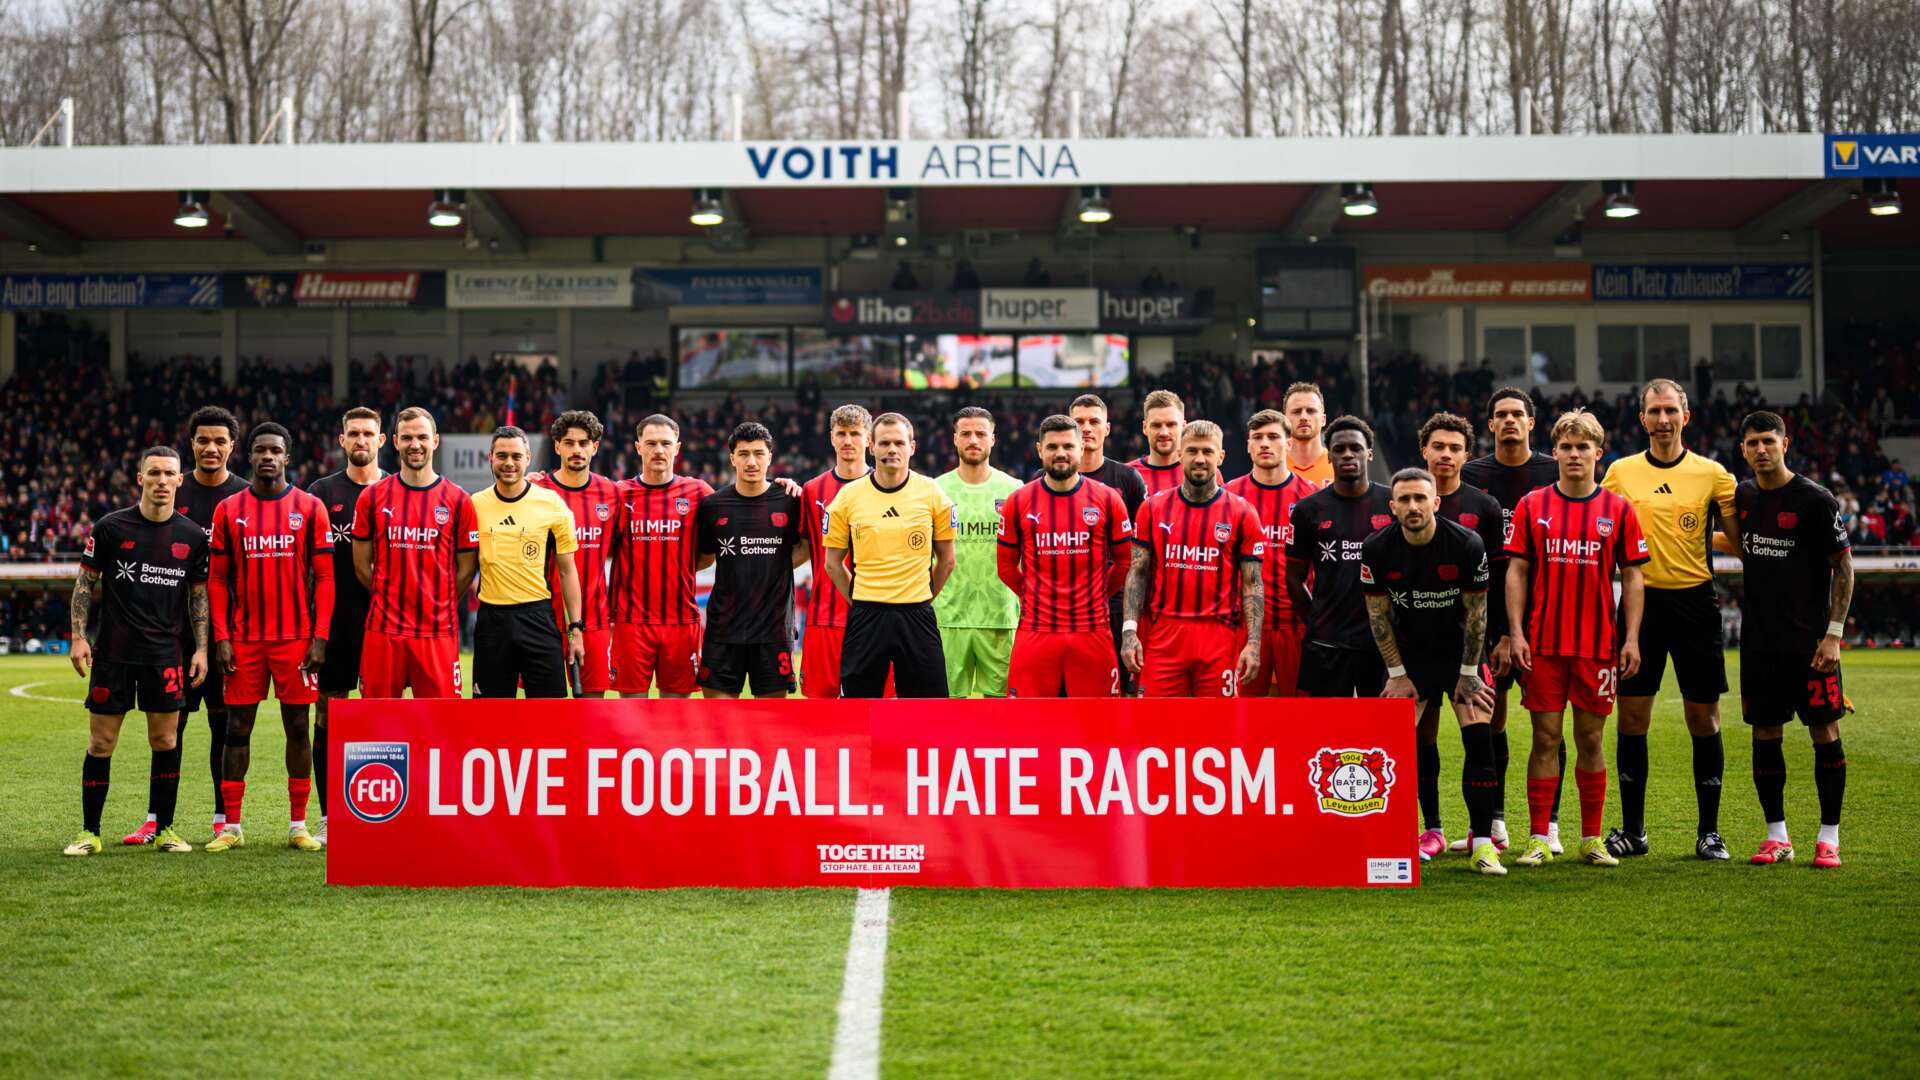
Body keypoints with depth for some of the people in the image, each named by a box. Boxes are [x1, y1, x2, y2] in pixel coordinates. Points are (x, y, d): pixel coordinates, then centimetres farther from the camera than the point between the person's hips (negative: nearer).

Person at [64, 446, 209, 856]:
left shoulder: (192, 535, 4)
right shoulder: (110, 527, -3)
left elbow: (199, 593, 11)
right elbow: (86, 582, 4)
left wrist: (201, 648, 5)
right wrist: (78, 637, -4)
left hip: (165, 653, 2)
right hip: (112, 652, -2)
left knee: (166, 742, 4)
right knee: (100, 744, 1)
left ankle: (164, 830, 14)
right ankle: (90, 832, 11)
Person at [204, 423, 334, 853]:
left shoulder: (310, 508, 1)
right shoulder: (229, 511, 6)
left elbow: (324, 577, 0)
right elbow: (217, 579, 7)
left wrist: (320, 637, -7)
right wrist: (221, 638, -2)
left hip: (296, 637, -1)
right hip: (244, 639, 1)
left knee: (297, 727, 3)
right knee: (237, 727, 3)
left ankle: (298, 825, 10)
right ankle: (231, 826, 9)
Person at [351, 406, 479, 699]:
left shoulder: (457, 500, 2)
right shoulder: (373, 497, 5)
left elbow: (466, 568, 8)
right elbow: (362, 565, 10)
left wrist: (440, 607, 9)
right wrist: (391, 600, 10)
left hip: (438, 632, -1)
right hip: (383, 629, 1)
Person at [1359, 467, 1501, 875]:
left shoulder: (1467, 544, -18)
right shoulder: (1376, 549, -14)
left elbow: (1476, 613, -10)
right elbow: (1378, 614, -4)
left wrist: (1468, 673, -8)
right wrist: (1397, 673, -4)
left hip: (1461, 649, -2)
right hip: (1409, 652, 2)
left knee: (1479, 741, -13)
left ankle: (1483, 843, -8)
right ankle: (1429, 832, 5)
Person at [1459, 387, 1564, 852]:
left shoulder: (1554, 474, 3)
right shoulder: (1472, 475, 6)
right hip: (1488, 610, 2)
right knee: (1489, 717, 4)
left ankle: (1548, 826, 4)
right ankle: (1493, 824, 12)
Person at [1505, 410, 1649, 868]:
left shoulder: (1618, 510, 4)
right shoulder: (1532, 506, 4)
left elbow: (1632, 577, 6)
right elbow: (1516, 571, 4)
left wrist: (1632, 638, -1)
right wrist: (1516, 632, -4)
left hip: (1598, 644, 0)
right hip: (1542, 642, 0)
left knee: (1591, 739, 5)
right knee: (1545, 737, 1)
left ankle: (1592, 839, 14)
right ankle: (1539, 839, 5)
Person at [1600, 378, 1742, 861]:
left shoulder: (1711, 473, 2)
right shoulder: (1620, 472, 5)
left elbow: (1741, 539, 2)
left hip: (1695, 601, -1)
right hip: (1640, 601, 1)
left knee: (1704, 719, 3)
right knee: (1631, 718, 1)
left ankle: (1708, 831, 14)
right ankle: (1632, 829, 12)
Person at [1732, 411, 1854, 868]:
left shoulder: (1816, 500, -7)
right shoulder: (1741, 496, 8)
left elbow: (1843, 566, -7)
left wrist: (1833, 634, -12)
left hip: (1810, 641, -5)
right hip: (1760, 641, 5)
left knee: (1825, 734, -2)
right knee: (1765, 736, 6)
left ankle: (1829, 838, 7)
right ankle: (1777, 837, 15)